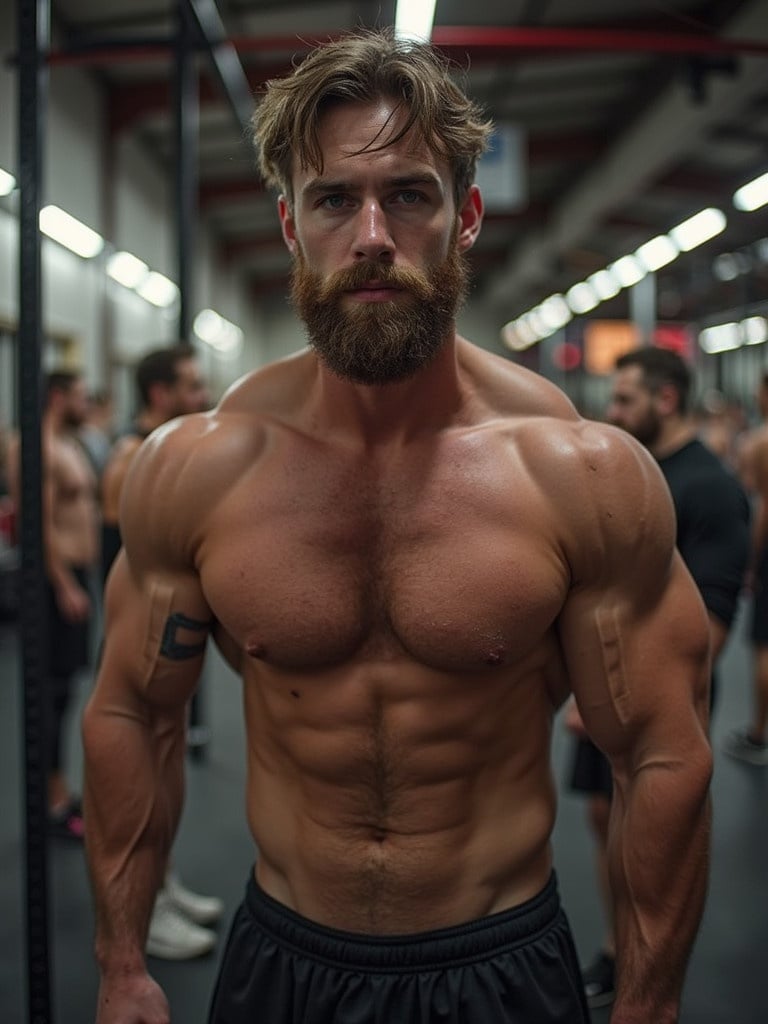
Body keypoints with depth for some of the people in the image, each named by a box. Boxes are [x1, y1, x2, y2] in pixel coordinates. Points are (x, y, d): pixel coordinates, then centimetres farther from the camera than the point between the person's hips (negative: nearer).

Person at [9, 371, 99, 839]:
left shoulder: (71, 445, 16)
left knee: (65, 686, 14)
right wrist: (65, 587, -22)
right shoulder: (40, 449, -15)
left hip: (78, 575, 10)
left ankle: (60, 789, 24)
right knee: (53, 689, -4)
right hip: (58, 578, -10)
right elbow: (42, 524, -20)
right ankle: (54, 803, 3)